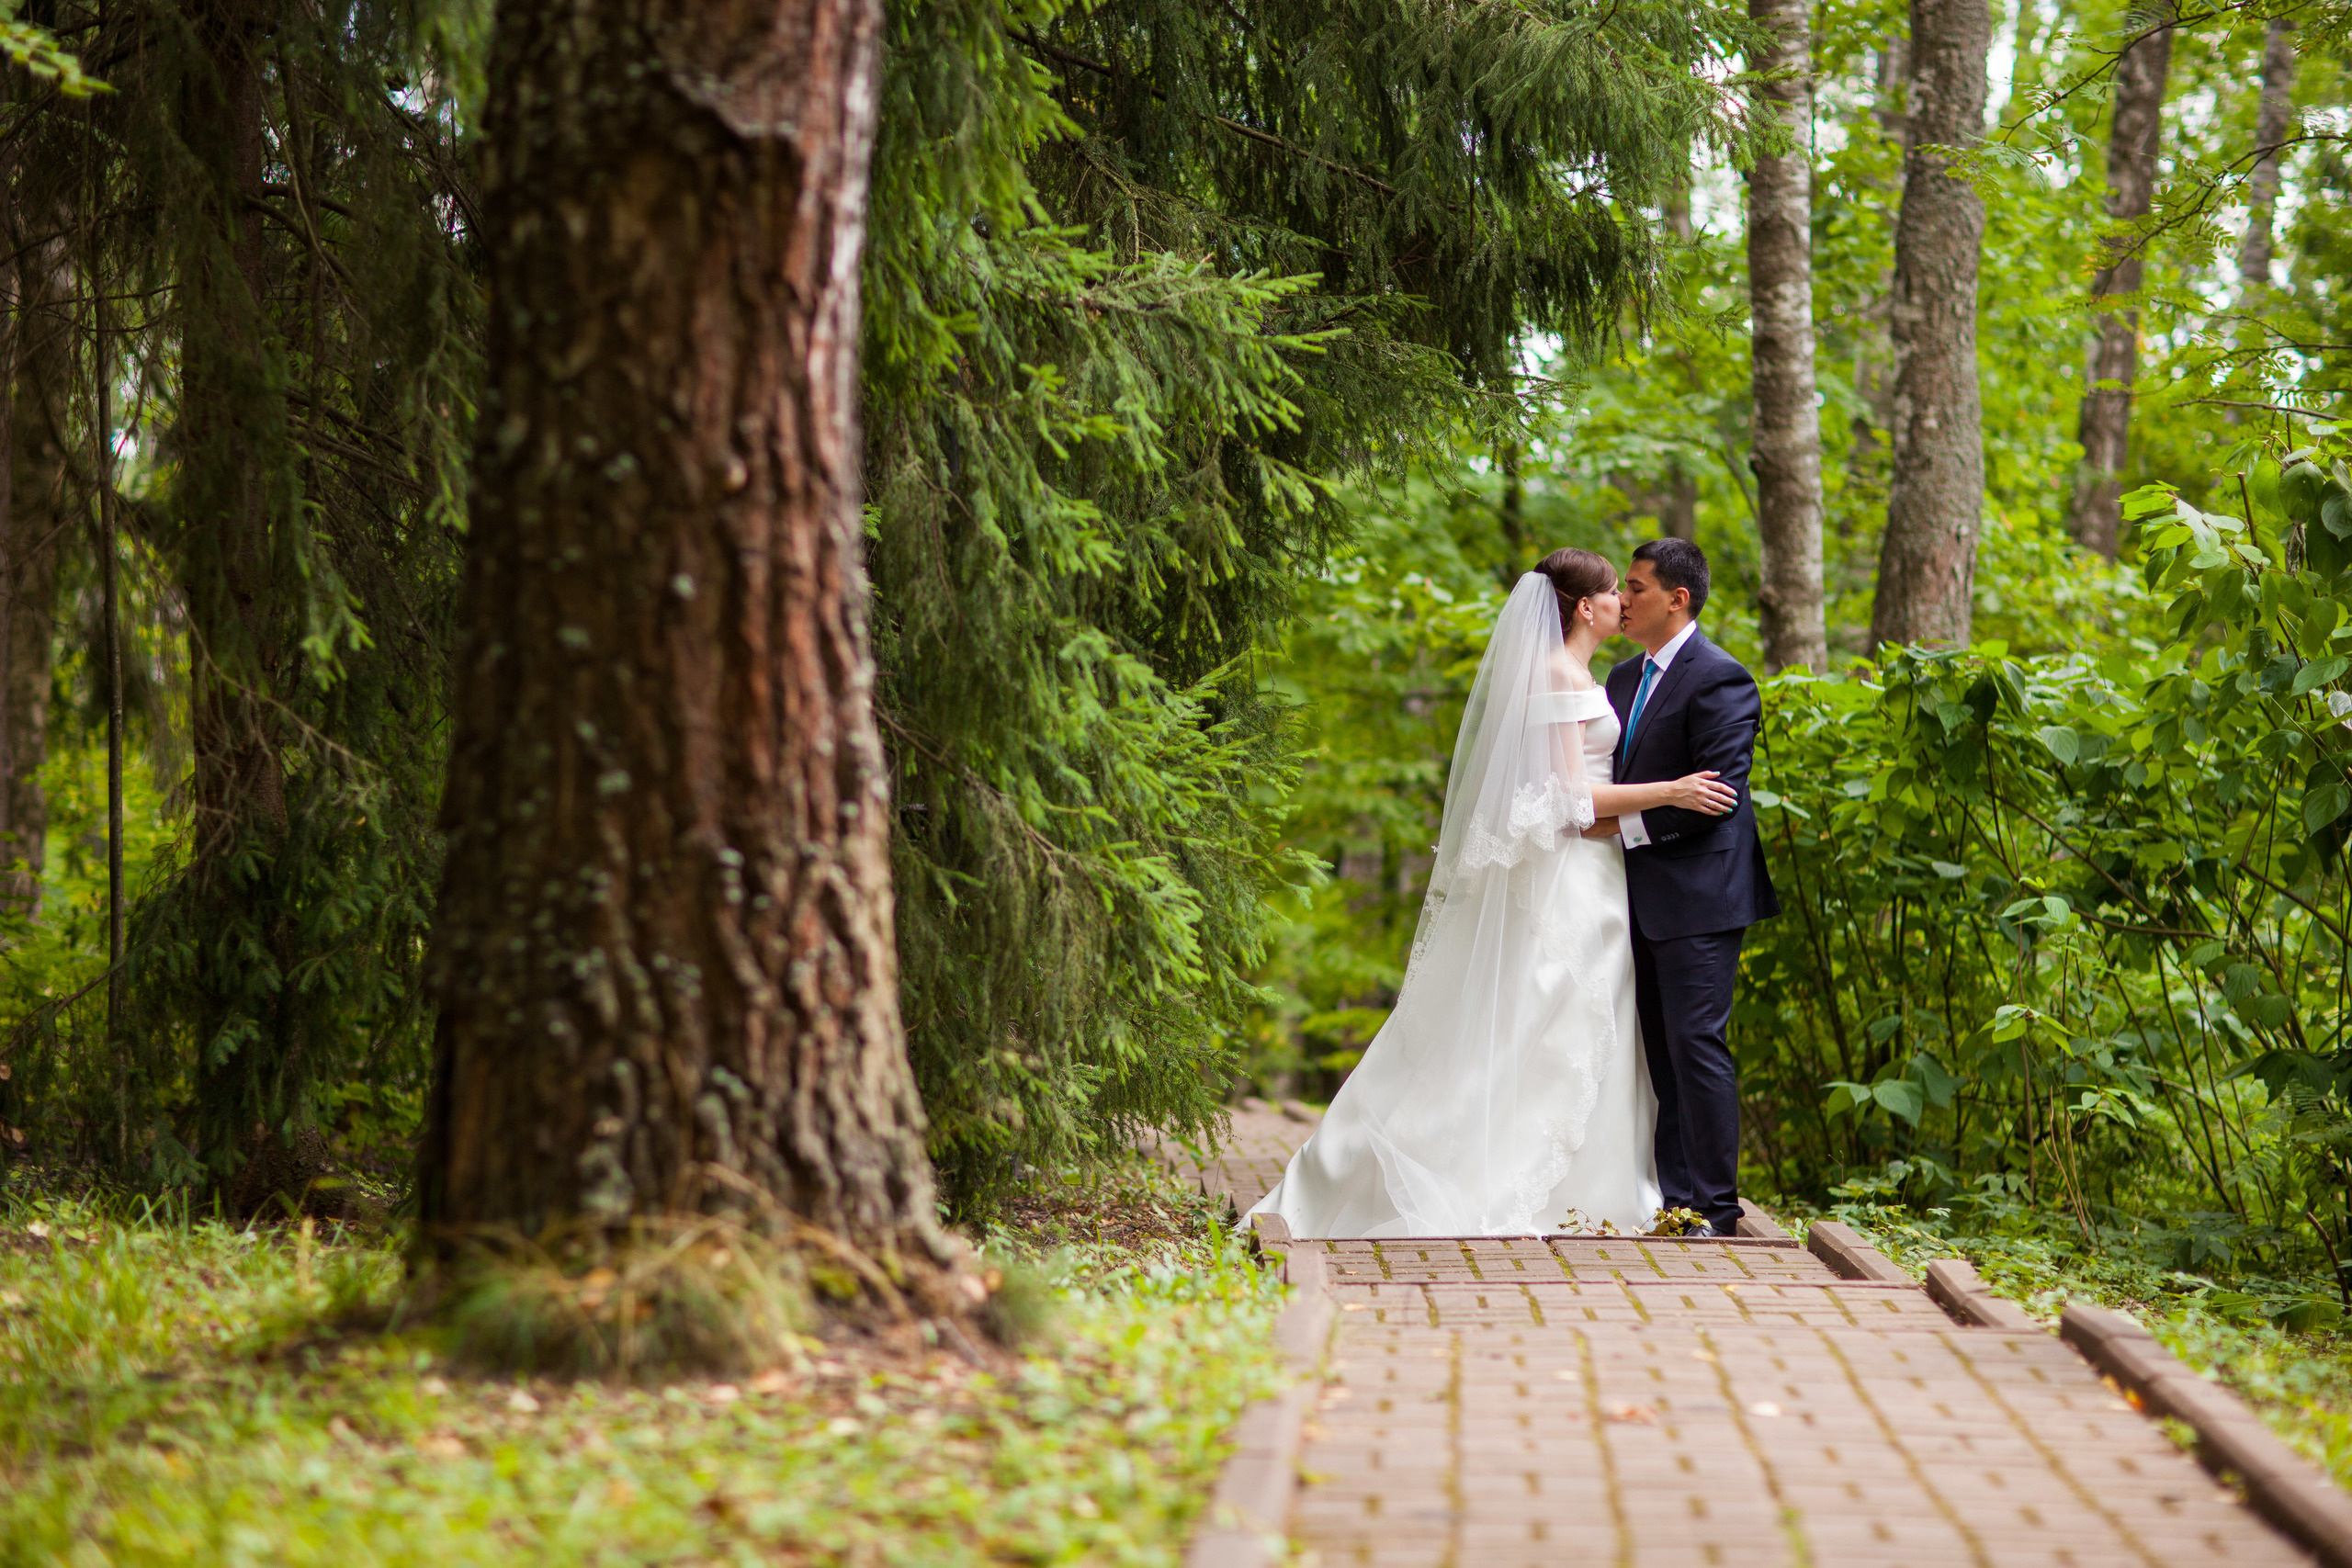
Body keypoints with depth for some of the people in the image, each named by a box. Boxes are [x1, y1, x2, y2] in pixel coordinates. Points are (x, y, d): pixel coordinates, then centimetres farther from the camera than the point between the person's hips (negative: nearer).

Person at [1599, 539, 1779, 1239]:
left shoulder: (1719, 679, -12)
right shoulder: (1624, 678, 16)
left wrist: (1630, 825, -19)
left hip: (1695, 895, -9)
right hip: (1640, 899, 9)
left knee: (1695, 1044, -8)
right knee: (1656, 1049, 11)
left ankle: (1714, 1205, -1)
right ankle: (1671, 1196, 17)